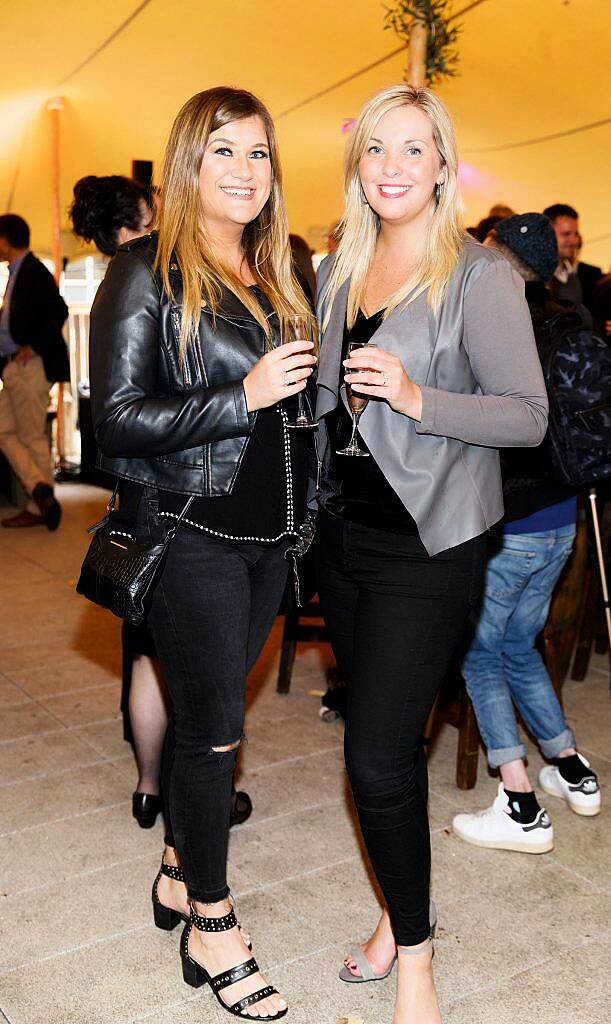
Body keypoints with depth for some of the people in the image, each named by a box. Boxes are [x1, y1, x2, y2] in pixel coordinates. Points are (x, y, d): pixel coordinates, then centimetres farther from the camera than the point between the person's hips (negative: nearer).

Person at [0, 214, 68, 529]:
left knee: (33, 437, -3)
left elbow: (58, 311, -24)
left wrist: (34, 347, -21)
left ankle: (39, 508, 6)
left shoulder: (34, 272, -13)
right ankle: (39, 489, 7)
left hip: (31, 367, -10)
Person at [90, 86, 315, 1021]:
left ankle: (180, 874, 35)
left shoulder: (275, 275, 12)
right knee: (214, 726, 2)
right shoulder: (147, 272, -8)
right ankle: (211, 927, 20)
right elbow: (115, 420, -14)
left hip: (267, 532, 6)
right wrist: (242, 396, -21)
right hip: (192, 531, -6)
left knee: (211, 715, 16)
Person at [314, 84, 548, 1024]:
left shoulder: (480, 276, -8)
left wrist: (417, 398, -24)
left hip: (427, 542, -6)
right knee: (386, 738, 16)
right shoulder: (340, 269, 11)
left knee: (377, 758, -6)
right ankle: (402, 908, 35)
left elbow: (529, 415, -12)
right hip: (344, 529, 6)